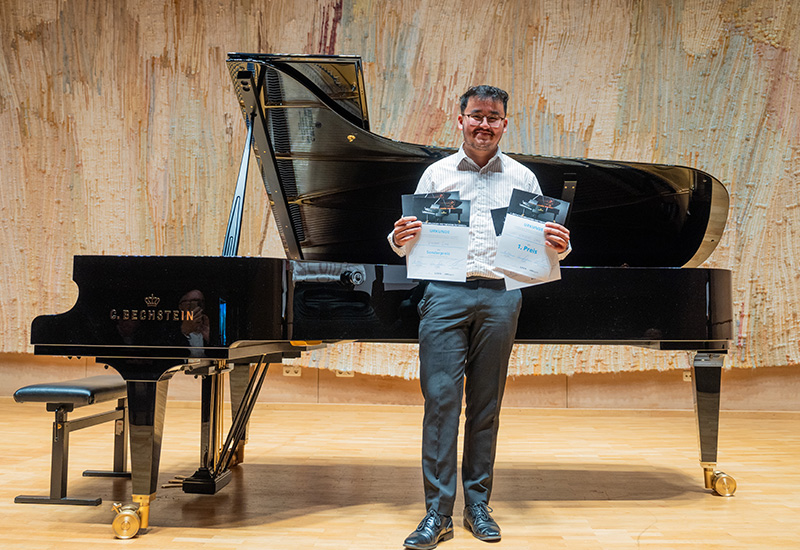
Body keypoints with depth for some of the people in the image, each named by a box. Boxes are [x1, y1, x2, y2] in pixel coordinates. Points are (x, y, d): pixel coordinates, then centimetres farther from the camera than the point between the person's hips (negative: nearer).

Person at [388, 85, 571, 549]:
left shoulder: (522, 179, 13)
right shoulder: (437, 175, 11)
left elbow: (542, 242, 13)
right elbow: (413, 243, 11)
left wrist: (560, 246, -9)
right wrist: (401, 240, -12)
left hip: (500, 296, 1)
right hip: (446, 294, -1)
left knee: (486, 405, 7)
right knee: (441, 400, -7)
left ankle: (478, 503, 18)